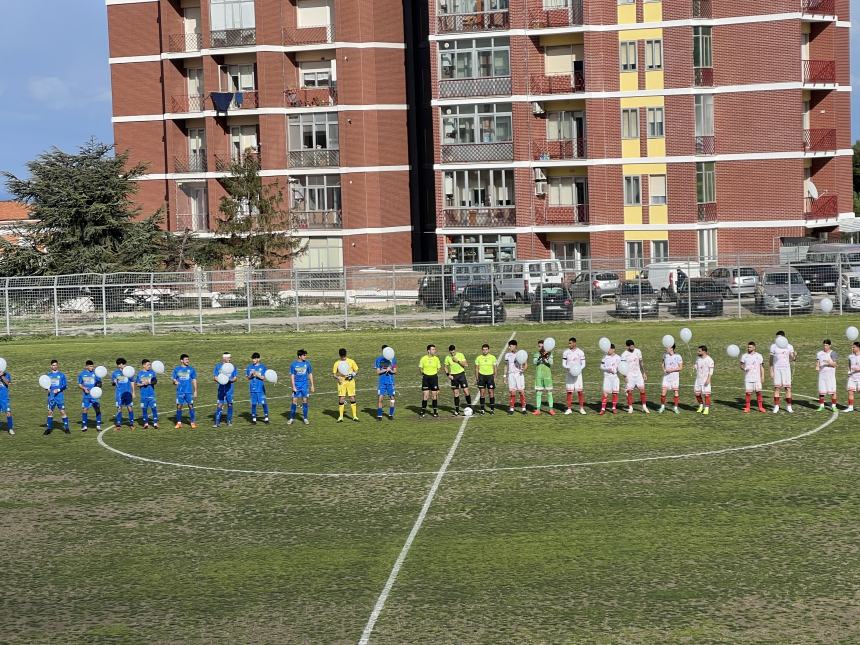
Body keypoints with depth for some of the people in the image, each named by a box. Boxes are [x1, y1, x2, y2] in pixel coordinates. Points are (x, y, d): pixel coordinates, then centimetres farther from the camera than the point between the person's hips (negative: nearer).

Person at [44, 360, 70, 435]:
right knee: (50, 412, 4)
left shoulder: (61, 375, 3)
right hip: (51, 396, 3)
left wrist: (58, 390, -15)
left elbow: (65, 385, 0)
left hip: (60, 396, -3)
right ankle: (49, 428, 12)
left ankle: (66, 428, 0)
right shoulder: (48, 375, 11)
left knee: (62, 412, -6)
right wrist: (47, 388, -7)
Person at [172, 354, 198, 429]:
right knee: (179, 406, 0)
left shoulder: (191, 369, 7)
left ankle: (193, 422, 4)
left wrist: (195, 391, 4)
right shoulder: (176, 369, 7)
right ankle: (179, 422, 10)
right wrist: (175, 382, -14)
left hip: (189, 391, -1)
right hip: (180, 391, 1)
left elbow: (194, 380, 9)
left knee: (191, 406, -3)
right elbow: (174, 380, 10)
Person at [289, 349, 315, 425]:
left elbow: (310, 374, 8)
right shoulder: (293, 364, -4)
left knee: (305, 400, 2)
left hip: (305, 385, 1)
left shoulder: (307, 363, 1)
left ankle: (305, 418, 11)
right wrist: (293, 386, -8)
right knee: (294, 401, -1)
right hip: (296, 385, -1)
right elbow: (292, 376, -1)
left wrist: (312, 385, 6)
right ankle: (292, 418, 9)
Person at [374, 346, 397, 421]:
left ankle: (391, 415, 15)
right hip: (381, 382, -2)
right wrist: (385, 370, -15)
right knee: (380, 398, -7)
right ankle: (379, 415, -1)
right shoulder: (378, 359, 3)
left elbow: (395, 372, 8)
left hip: (391, 381, 2)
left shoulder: (393, 359, 7)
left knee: (392, 398, 2)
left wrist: (390, 370, -13)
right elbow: (378, 372, -1)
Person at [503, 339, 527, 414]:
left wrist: (524, 369, -19)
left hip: (519, 374, -2)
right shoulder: (507, 355, 10)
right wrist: (505, 375, 11)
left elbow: (526, 364, 2)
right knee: (512, 392, -2)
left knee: (521, 391, -4)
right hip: (511, 374, 2)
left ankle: (523, 408, 2)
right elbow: (506, 365, 17)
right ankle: (511, 408, 3)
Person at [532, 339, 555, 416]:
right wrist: (541, 356, -26)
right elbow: (534, 362, -12)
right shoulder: (536, 354, 4)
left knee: (549, 393, 0)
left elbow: (551, 363, -13)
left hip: (547, 376, -1)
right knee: (538, 393, 3)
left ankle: (551, 409, 7)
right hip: (538, 376, 1)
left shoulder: (549, 354, 1)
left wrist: (545, 357, -27)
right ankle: (538, 410, 9)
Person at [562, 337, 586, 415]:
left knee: (580, 391, -5)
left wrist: (579, 369, -18)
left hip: (578, 374, -1)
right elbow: (563, 364, 3)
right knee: (569, 391, 1)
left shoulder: (580, 352, -1)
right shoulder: (566, 352, 3)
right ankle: (569, 409, 7)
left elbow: (583, 364, 1)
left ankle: (581, 408, 6)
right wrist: (568, 368, -17)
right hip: (569, 374, 1)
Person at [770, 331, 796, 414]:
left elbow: (791, 359, 5)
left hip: (786, 368, 1)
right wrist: (771, 371, -1)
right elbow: (771, 359, 4)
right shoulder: (773, 346, 1)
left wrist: (795, 356, -18)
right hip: (776, 369, -1)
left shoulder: (789, 346, 3)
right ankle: (776, 406, 2)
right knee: (777, 387, -3)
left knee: (788, 388, -2)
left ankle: (788, 407, 3)